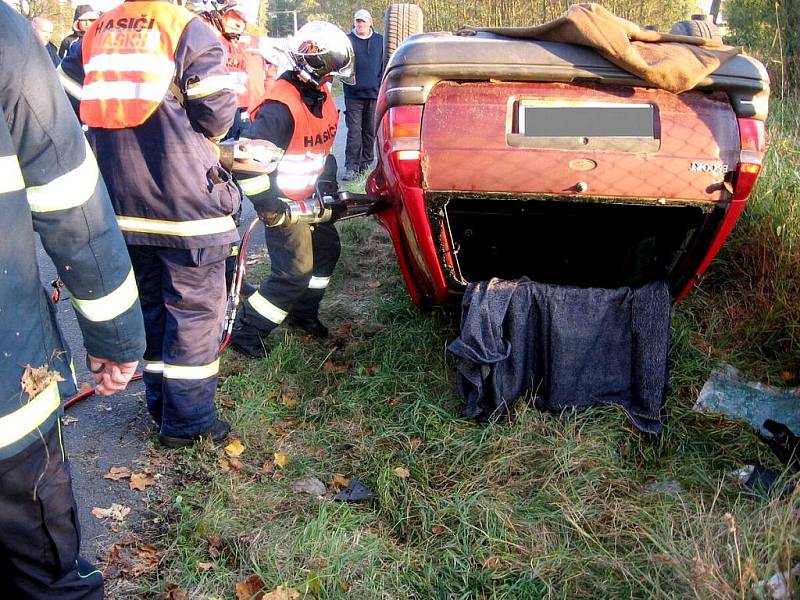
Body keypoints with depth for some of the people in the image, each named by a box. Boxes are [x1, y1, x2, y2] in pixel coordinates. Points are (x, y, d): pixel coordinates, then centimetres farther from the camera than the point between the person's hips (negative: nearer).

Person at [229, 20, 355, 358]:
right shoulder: (281, 107, -27)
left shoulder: (321, 96, 3)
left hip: (307, 198, 10)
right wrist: (266, 204, -26)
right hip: (283, 202, -9)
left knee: (327, 249, 18)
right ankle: (245, 330, 3)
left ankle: (303, 312, 37)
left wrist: (327, 184, 9)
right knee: (296, 270, -11)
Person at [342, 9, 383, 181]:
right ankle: (351, 167, -8)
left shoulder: (380, 41, 9)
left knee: (370, 131, 8)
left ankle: (366, 164, 19)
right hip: (353, 94, -2)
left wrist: (381, 88, 4)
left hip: (374, 94, 2)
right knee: (354, 131, -7)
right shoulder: (347, 41, 6)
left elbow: (384, 66, 11)